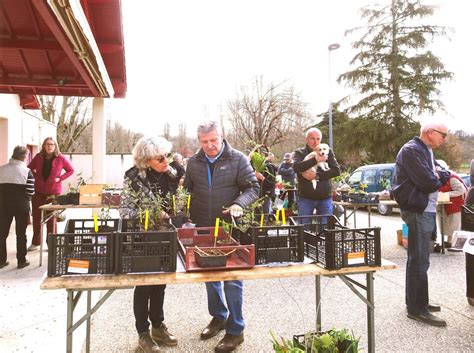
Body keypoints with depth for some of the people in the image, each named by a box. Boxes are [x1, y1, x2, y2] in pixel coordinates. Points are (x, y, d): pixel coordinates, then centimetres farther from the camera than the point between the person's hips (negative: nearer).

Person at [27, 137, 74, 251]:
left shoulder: (60, 158, -4)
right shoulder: (38, 157, 2)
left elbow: (71, 170, 4)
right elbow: (30, 168, 16)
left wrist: (60, 178, -7)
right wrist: (36, 177, 1)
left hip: (53, 191, -2)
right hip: (38, 191, 3)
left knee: (51, 218, 3)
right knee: (36, 217, 7)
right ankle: (35, 242, 20)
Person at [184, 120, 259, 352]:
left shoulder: (237, 159, -5)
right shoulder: (194, 162, 7)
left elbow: (252, 187, -4)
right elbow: (187, 190, 16)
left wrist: (239, 204, -22)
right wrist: (189, 214, 1)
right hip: (203, 229, 5)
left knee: (232, 279, 1)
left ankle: (235, 331, 15)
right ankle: (218, 316, 37)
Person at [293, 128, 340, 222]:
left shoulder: (328, 152, 9)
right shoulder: (299, 153, 4)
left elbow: (337, 170, -4)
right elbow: (296, 167, -17)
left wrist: (317, 176, -14)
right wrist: (315, 160, -21)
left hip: (325, 198, 1)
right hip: (305, 198, -1)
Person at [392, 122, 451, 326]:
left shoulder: (427, 151, 17)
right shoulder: (412, 150, -15)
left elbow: (436, 177, 14)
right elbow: (428, 183, -20)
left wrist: (440, 175, -7)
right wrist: (440, 177, -1)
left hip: (426, 210, 10)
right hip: (418, 210, -10)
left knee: (417, 259, 17)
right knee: (419, 261, -5)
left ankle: (416, 301, 30)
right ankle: (417, 309, 4)